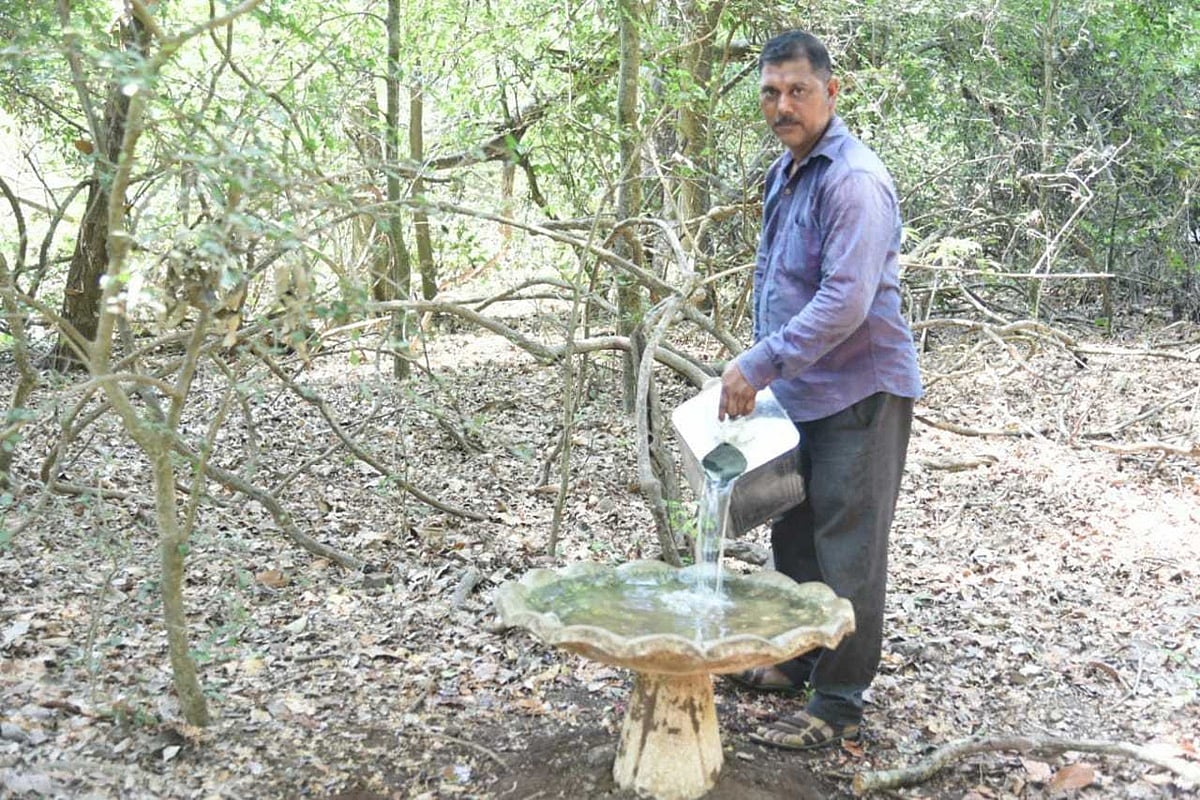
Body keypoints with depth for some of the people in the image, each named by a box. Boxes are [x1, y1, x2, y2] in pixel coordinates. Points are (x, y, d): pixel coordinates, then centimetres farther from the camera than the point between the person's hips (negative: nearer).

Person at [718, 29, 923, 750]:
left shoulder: (853, 179, -19)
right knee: (793, 535, 19)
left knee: (847, 552, -2)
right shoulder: (785, 172, 12)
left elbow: (846, 302, -28)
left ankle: (838, 704, 8)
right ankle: (795, 658, 36)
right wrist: (762, 365, 16)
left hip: (860, 393, -10)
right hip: (804, 393, 10)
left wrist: (757, 367, -25)